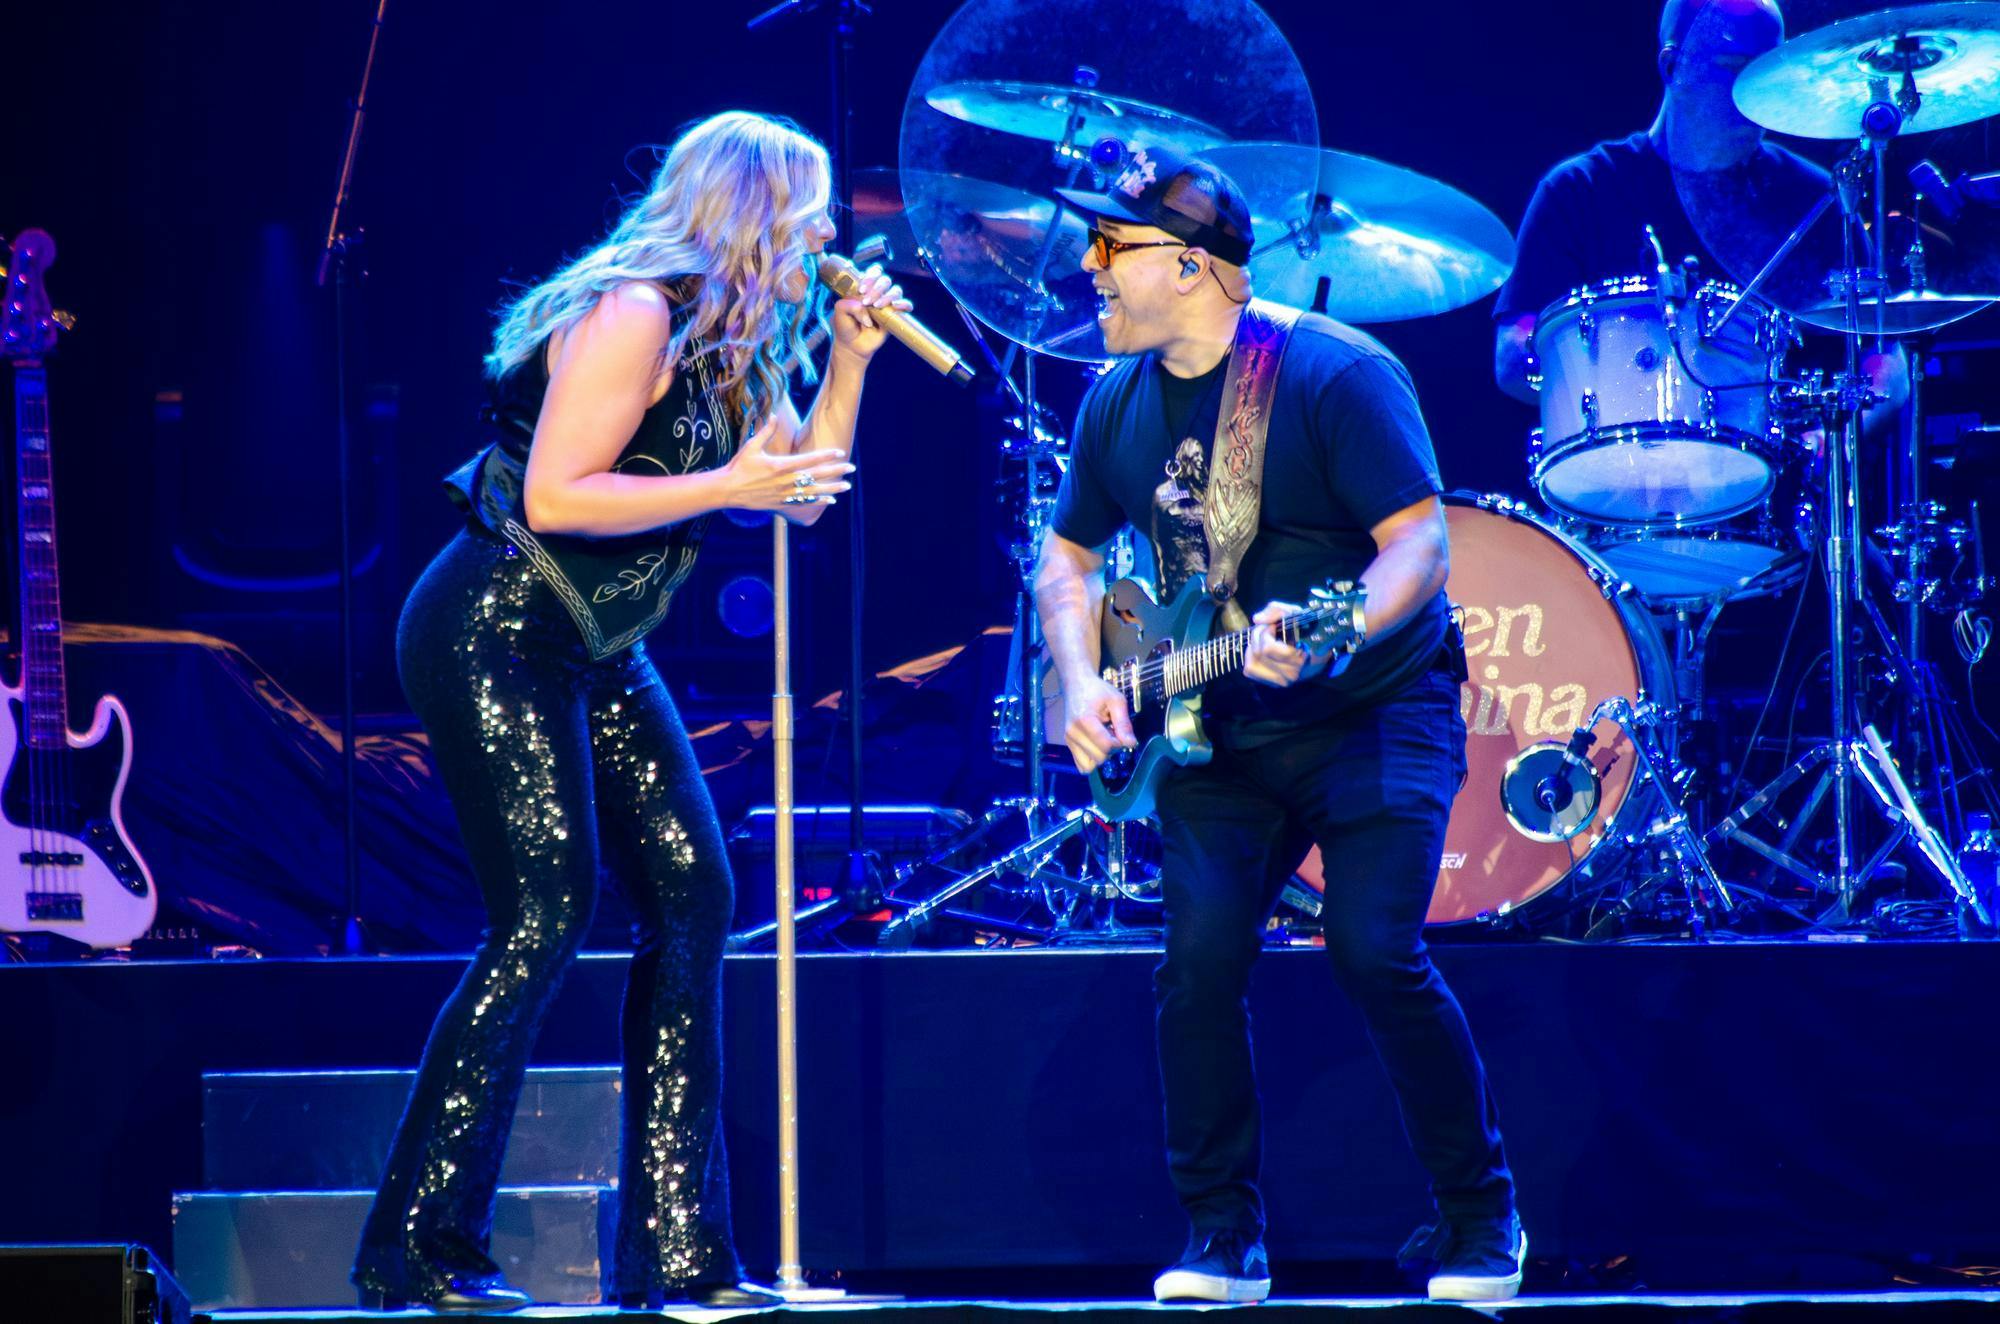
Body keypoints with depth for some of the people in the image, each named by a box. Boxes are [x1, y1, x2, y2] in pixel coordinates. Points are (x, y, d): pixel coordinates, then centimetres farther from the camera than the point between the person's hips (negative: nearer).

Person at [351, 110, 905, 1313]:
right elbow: (554, 496, -25)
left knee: (691, 900, 2)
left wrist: (851, 359, 6)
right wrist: (728, 486, -23)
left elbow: (805, 495, 16)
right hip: (495, 636, -10)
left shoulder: (727, 346, 12)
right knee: (547, 915, -15)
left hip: (596, 657, 10)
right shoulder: (634, 315, -17)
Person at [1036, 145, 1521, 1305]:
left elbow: (1422, 541, -19)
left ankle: (1481, 1222, 0)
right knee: (1200, 961, -11)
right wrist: (1084, 680, 1)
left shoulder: (1336, 375, -15)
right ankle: (1226, 1239, 4)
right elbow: (1068, 557, 19)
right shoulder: (1118, 406, 5)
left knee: (1376, 949, -19)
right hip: (1219, 731, 5)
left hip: (1374, 708, -5)